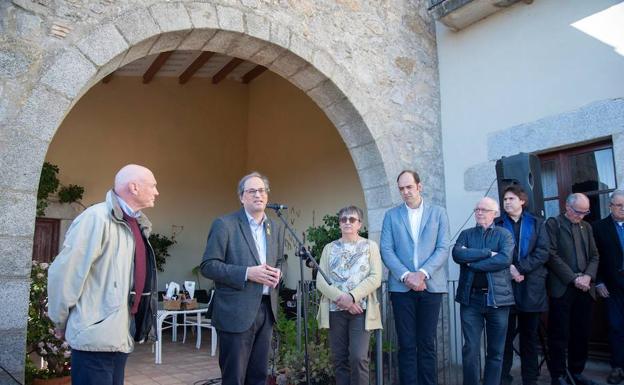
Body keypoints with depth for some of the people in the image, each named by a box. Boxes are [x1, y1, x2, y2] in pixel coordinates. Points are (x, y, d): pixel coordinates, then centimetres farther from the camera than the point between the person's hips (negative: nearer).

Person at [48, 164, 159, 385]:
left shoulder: (136, 225, 10)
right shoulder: (97, 218, -16)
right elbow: (63, 273, -16)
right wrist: (61, 323, -5)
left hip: (121, 336, 8)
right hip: (96, 336, -8)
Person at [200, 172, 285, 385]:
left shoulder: (276, 227, 12)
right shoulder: (224, 224, -6)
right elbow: (208, 266, -11)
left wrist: (277, 273, -1)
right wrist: (247, 273, -20)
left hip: (266, 309, 6)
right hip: (236, 311, -5)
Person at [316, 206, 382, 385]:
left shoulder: (370, 246, 7)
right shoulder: (329, 248, 12)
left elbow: (375, 278, -5)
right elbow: (320, 280, 2)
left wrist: (352, 297, -17)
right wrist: (340, 298, -14)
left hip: (361, 309, -2)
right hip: (335, 310, 2)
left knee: (358, 357, -12)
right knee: (340, 360, 5)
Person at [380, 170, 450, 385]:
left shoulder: (438, 213, 8)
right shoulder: (391, 216, 9)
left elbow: (443, 249, 0)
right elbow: (386, 250, 1)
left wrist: (423, 273, -13)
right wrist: (406, 275, -12)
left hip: (430, 285, 0)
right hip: (401, 287, 0)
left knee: (427, 343, 5)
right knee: (407, 345, 3)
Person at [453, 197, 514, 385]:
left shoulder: (504, 234, 5)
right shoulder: (466, 234, 10)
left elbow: (505, 259, -14)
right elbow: (457, 254, -9)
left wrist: (473, 263, -11)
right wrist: (488, 253, -13)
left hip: (498, 297, -1)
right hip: (471, 298, 1)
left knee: (495, 351, 8)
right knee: (470, 350, 2)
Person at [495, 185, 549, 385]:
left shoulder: (537, 223, 9)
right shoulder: (497, 224, 8)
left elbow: (542, 253, -2)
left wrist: (520, 268, -14)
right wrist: (508, 269, -15)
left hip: (531, 287, 1)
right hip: (505, 285, -1)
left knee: (530, 337, 9)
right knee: (506, 336, 0)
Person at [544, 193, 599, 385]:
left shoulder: (586, 227, 18)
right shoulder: (553, 223, 0)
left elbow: (594, 256, 14)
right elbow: (552, 255, -9)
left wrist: (587, 276, -4)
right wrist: (574, 278, -12)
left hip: (584, 289, 5)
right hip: (562, 288, -5)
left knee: (582, 333, 8)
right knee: (560, 334, -1)